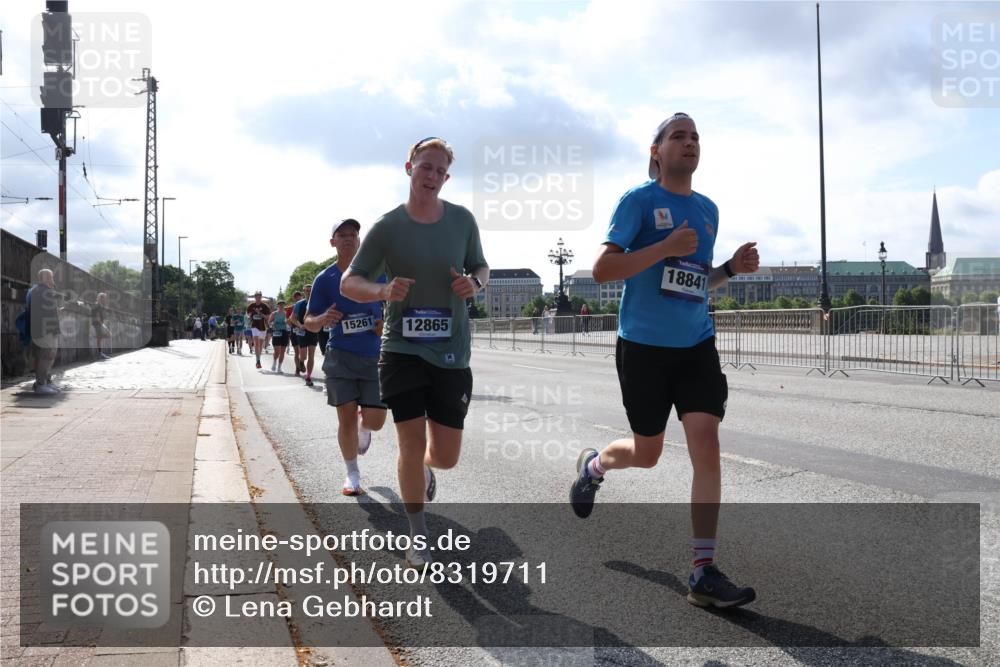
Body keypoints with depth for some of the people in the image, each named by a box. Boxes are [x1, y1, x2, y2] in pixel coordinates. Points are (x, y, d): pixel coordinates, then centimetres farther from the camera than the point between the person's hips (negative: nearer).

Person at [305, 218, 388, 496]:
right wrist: (323, 319, -20)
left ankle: (362, 427, 36)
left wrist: (387, 323, -8)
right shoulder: (325, 279, 0)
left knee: (374, 420, -4)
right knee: (346, 418, -2)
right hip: (341, 356, -1)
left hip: (375, 356, 1)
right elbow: (308, 322, 2)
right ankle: (352, 474, 19)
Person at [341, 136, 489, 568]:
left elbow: (481, 267, 16)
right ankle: (418, 537, 16)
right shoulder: (387, 227, -5)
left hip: (451, 352, 2)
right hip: (402, 349, -2)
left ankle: (425, 469, 44)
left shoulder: (462, 220, 2)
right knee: (412, 446, -5)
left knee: (446, 455, 5)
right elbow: (349, 283, -2)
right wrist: (382, 291, -23)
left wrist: (474, 282, -9)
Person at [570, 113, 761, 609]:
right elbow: (602, 270, -14)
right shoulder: (639, 200, -6)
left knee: (706, 446, -9)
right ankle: (594, 464, 44)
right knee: (647, 453, 8)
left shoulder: (708, 209, 13)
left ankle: (703, 573, -5)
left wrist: (732, 268, 4)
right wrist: (666, 248, -21)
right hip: (644, 346, -4)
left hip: (696, 345, 5)